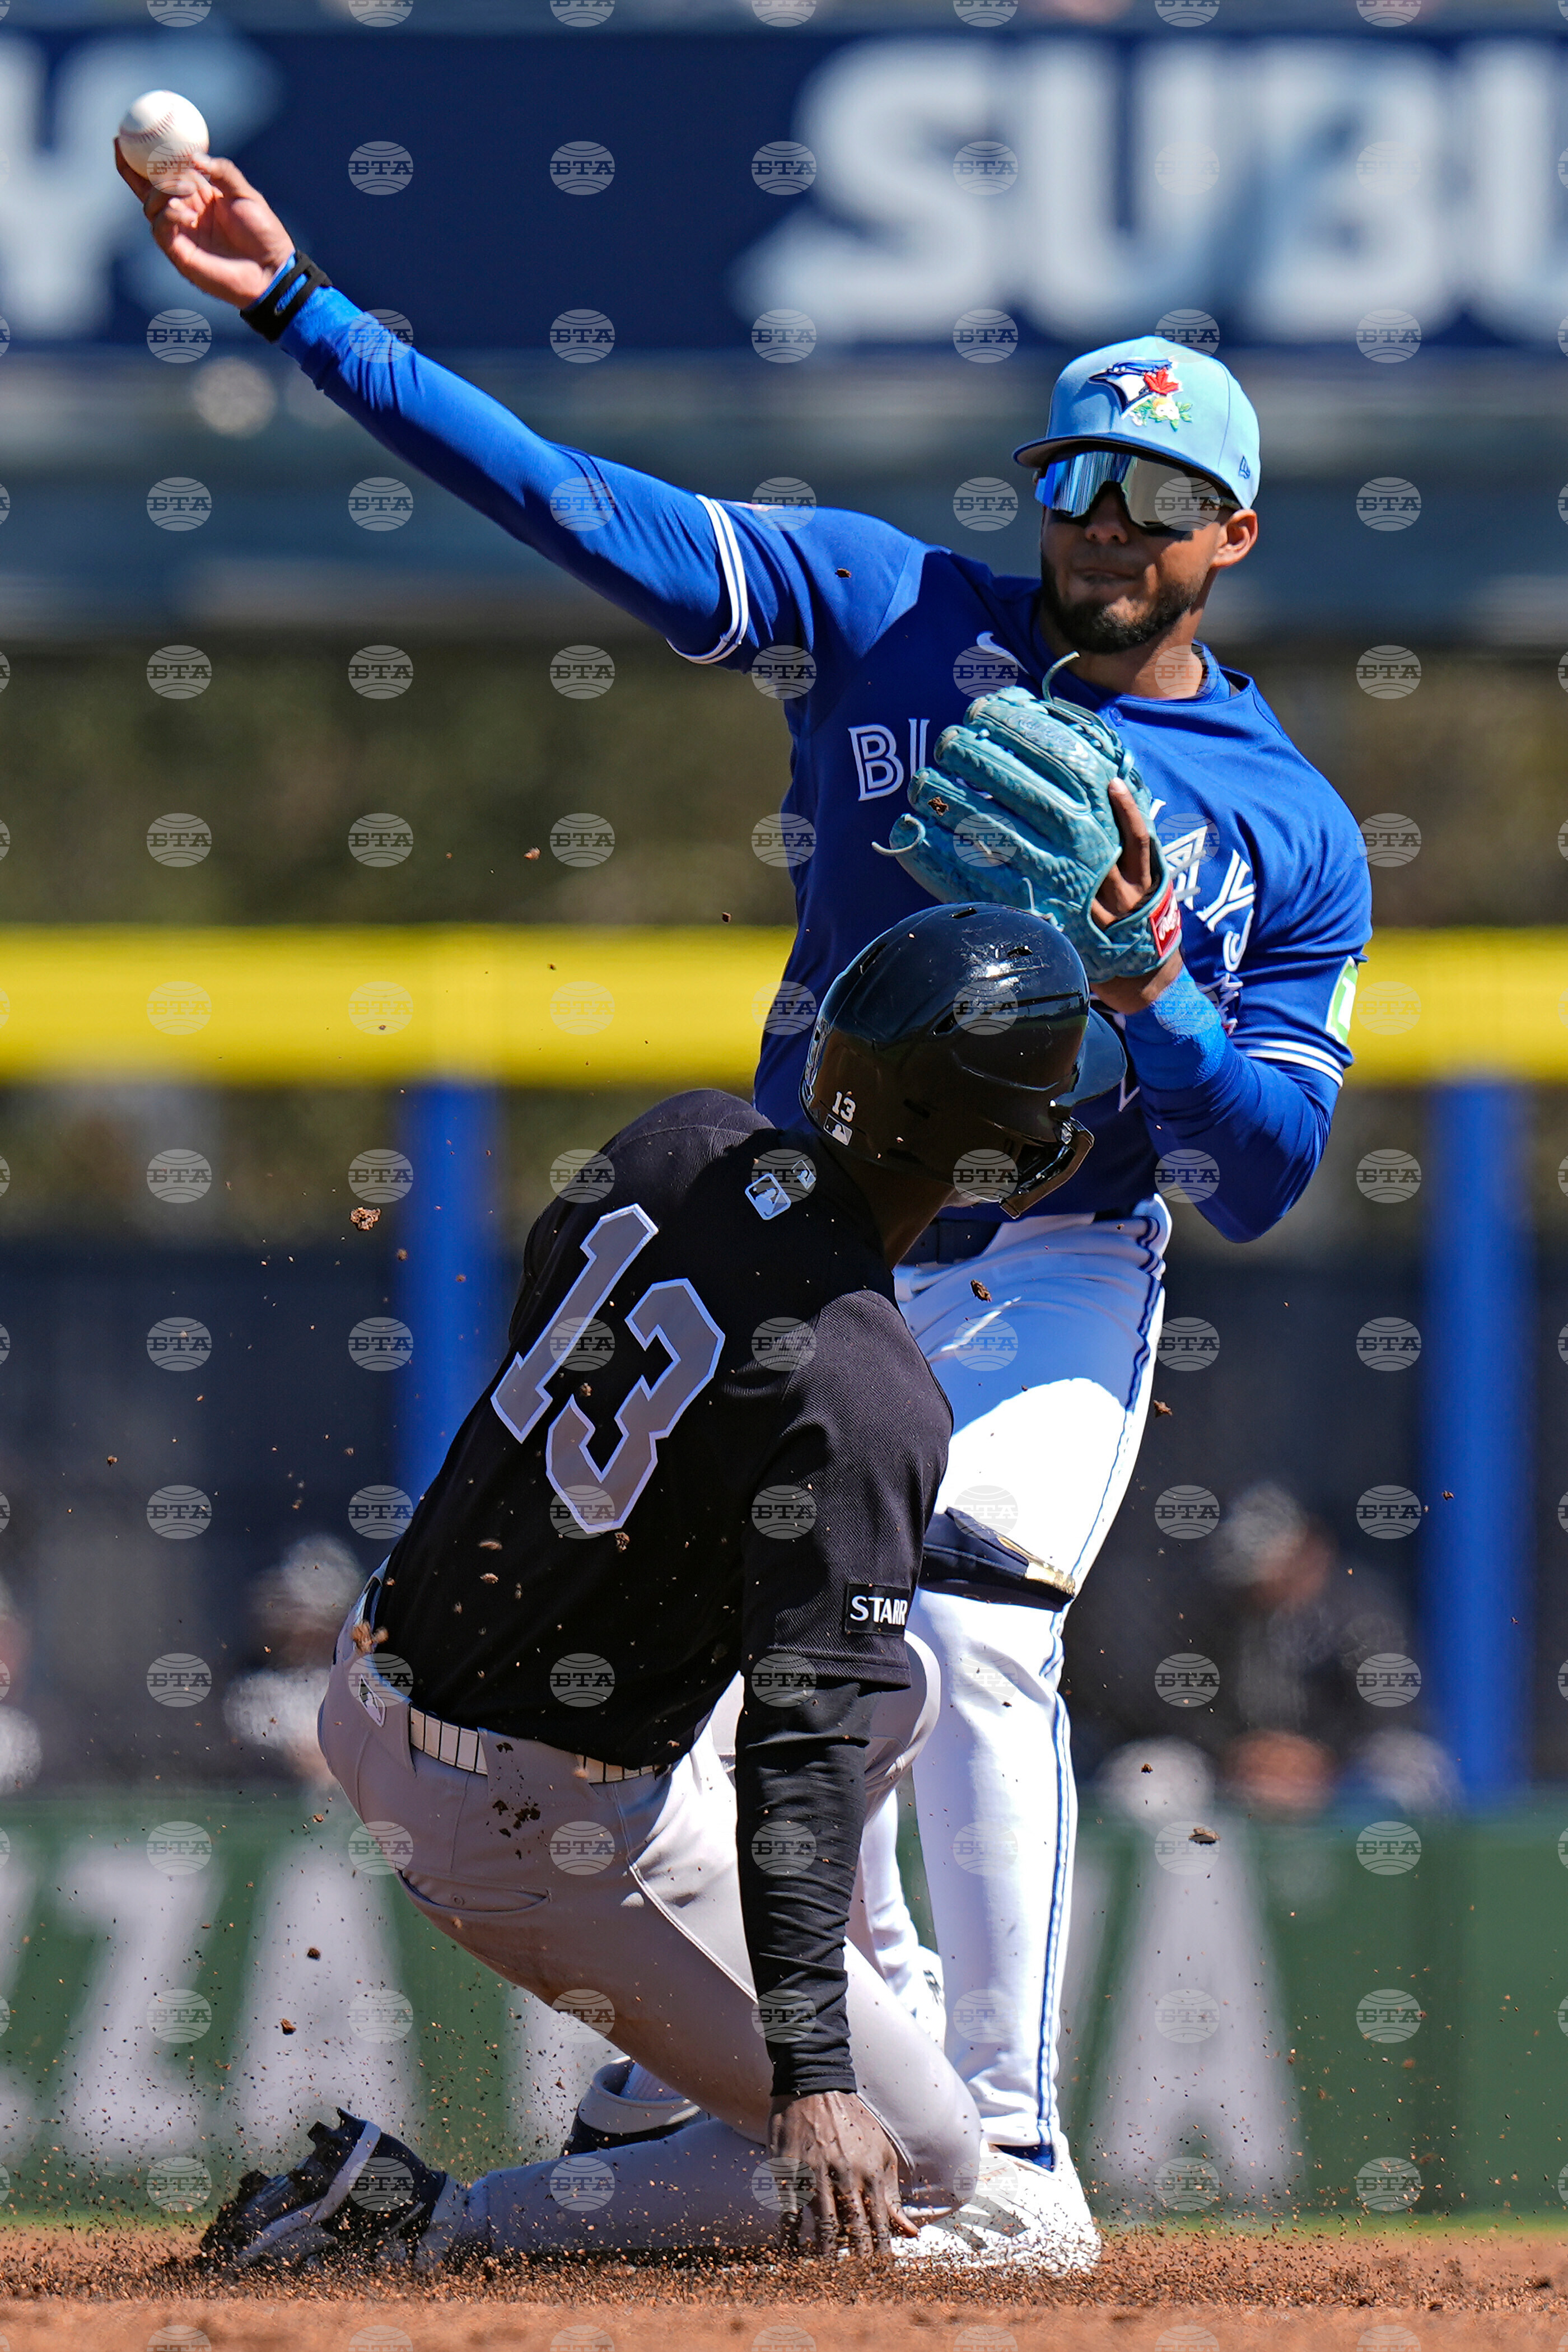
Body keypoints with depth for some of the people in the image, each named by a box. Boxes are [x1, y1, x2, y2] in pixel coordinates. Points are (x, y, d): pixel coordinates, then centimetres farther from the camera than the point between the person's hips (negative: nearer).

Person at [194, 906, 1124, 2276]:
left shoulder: (686, 1142, -7)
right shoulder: (866, 1392, -28)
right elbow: (805, 1734, -32)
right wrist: (811, 2071, -34)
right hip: (536, 1816, -8)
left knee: (898, 1684, 26)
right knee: (918, 2158, 1)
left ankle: (644, 2113, 28)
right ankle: (416, 2228, -5)